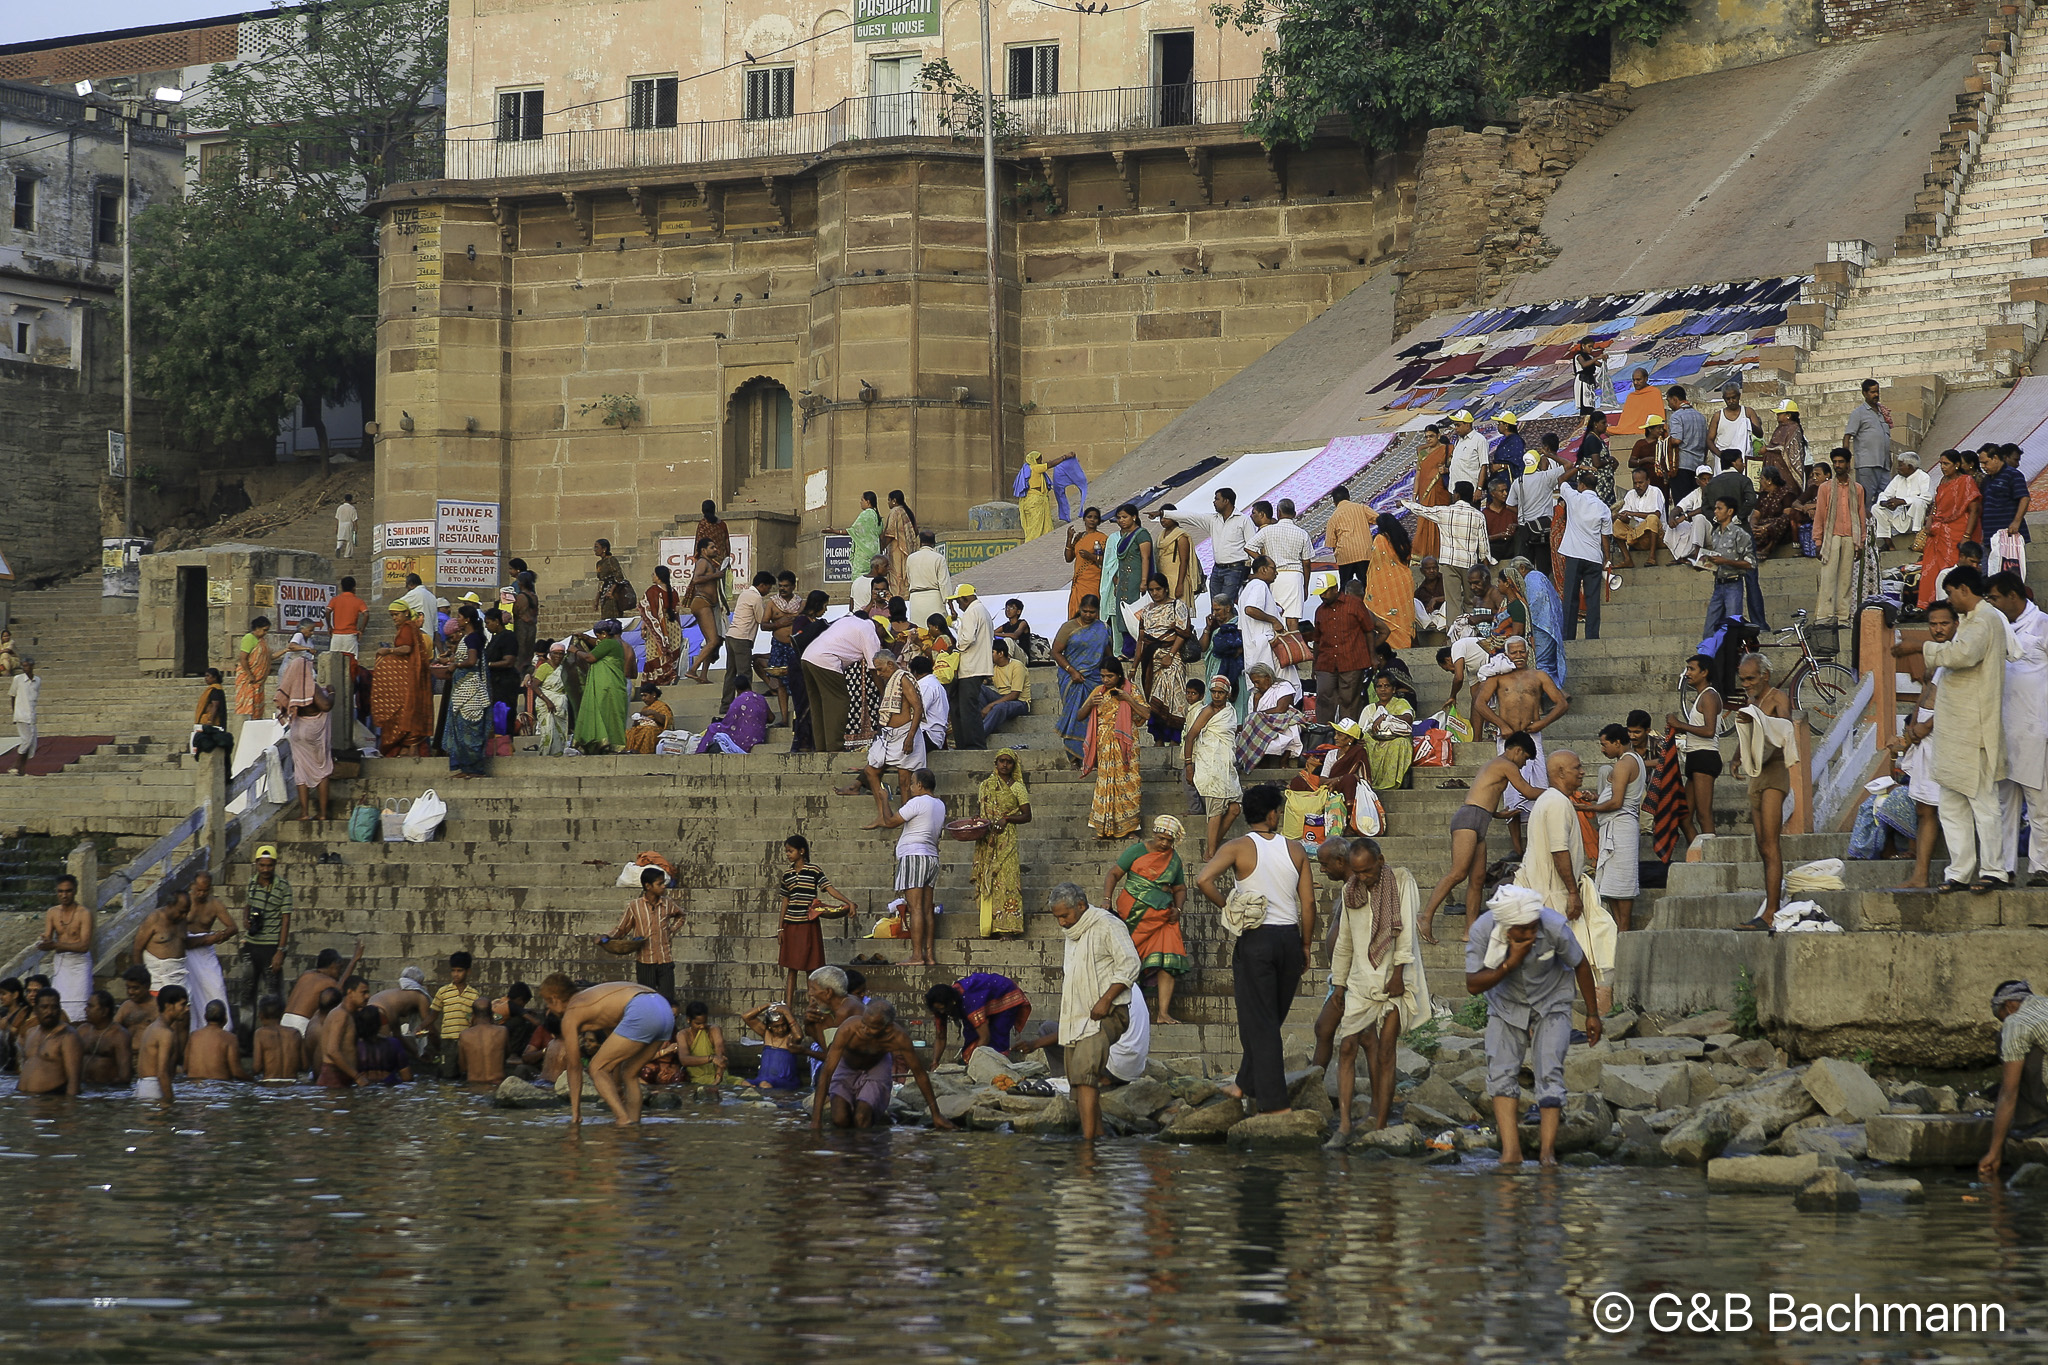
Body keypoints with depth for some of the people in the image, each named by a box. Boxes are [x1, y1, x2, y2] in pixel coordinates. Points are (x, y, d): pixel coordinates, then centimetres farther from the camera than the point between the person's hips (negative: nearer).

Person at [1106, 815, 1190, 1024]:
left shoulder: (1174, 859, 16)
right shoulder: (1137, 851, 3)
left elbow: (1180, 889, 25)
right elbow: (1113, 874, 1)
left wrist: (1178, 908, 5)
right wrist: (1107, 900, -12)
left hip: (1163, 916, 4)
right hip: (1135, 911, -4)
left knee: (1167, 962, -12)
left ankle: (1163, 1013, -13)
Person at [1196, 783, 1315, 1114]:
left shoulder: (1238, 848, -7)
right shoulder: (1294, 850, 2)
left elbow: (1203, 880, -23)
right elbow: (1308, 904, 2)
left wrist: (1226, 906, -7)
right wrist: (1305, 945, 13)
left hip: (1255, 938, -4)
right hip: (1289, 938, 4)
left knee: (1260, 1023, 1)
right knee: (1271, 1019, 19)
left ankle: (1274, 1102, -3)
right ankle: (1247, 1084, 33)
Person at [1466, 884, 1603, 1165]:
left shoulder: (1554, 928, -30)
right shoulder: (1482, 931, -27)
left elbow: (1581, 965, -11)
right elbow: (1473, 985, -23)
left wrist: (1592, 1014, -1)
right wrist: (1510, 963, -37)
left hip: (1551, 1004, -1)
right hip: (1506, 1005, 1)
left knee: (1549, 1073, -16)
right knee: (1501, 1072, -14)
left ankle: (1547, 1149, -15)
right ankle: (1511, 1150, -18)